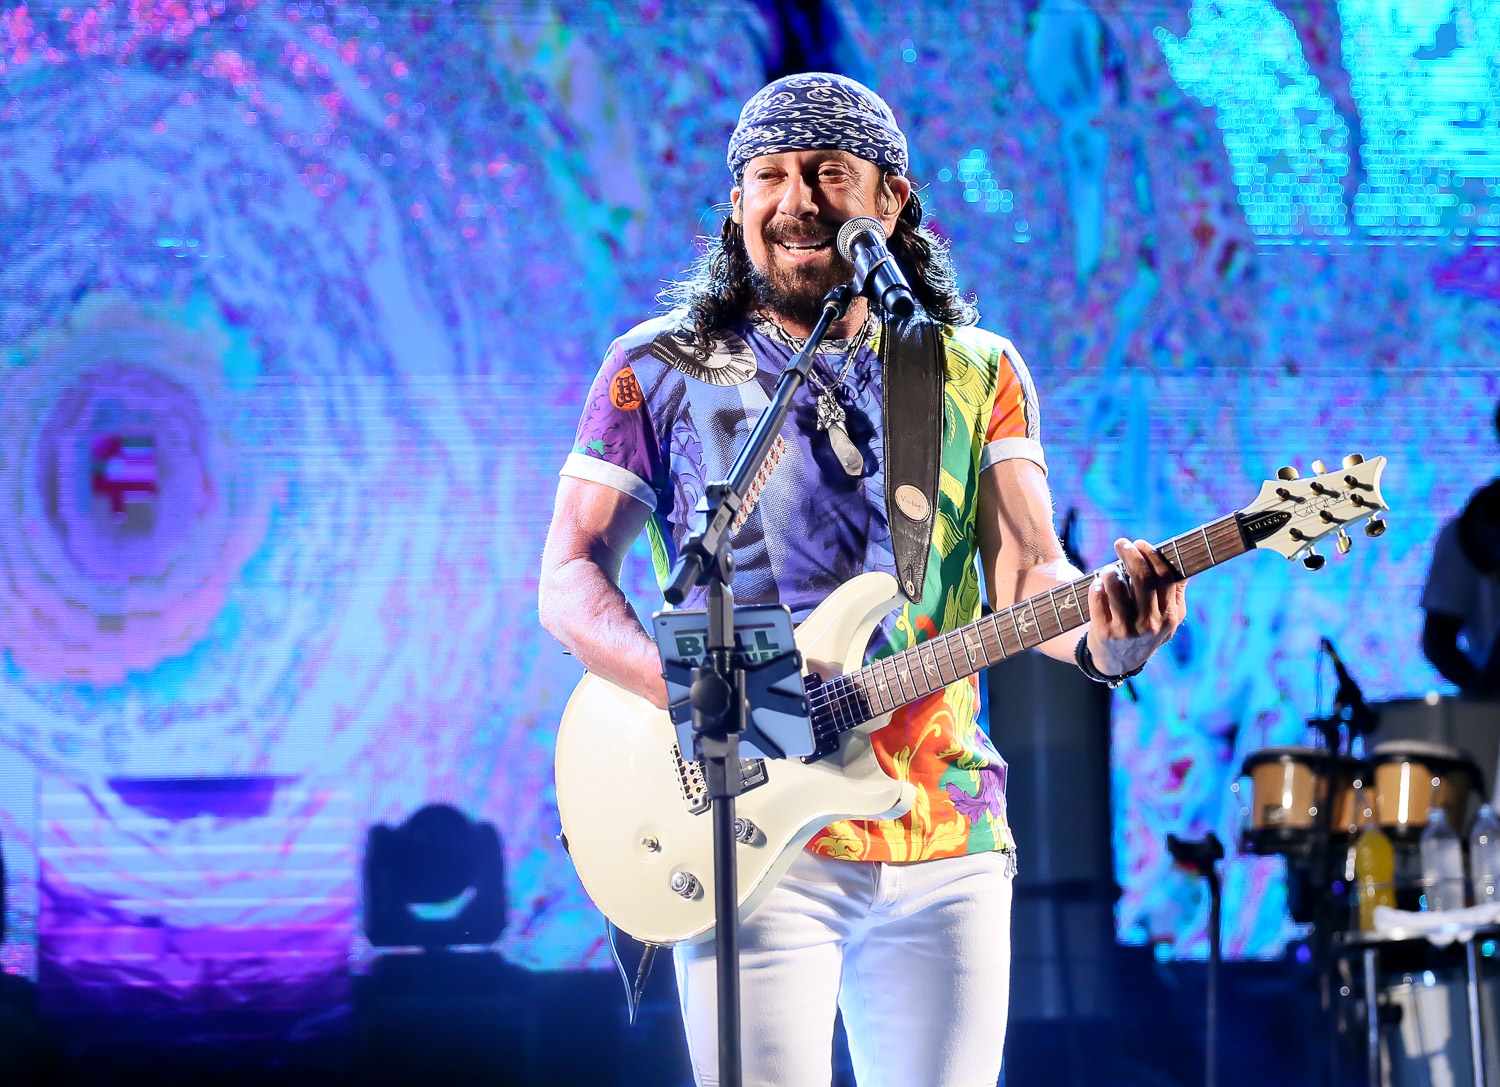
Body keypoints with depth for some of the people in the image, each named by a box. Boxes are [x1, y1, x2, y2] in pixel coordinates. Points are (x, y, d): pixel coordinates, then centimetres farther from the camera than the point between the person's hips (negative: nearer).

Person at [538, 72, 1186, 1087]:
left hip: (944, 841, 2)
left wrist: (1104, 633, -24)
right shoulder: (659, 370, 6)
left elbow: (1027, 570, 0)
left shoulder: (978, 372, 10)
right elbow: (570, 579, 3)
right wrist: (690, 689, -16)